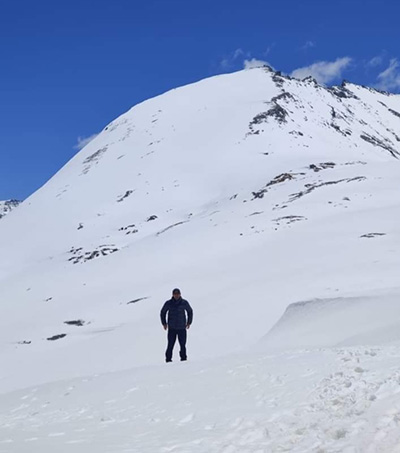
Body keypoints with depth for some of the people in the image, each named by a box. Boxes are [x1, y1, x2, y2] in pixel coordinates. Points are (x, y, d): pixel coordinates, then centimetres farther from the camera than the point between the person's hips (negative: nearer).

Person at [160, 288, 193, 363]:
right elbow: (163, 312, 13)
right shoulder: (168, 303, -2)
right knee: (170, 344, -4)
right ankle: (168, 358, 4)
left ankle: (183, 357, 12)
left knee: (183, 344, 0)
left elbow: (190, 311, 16)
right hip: (171, 328, -1)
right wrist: (164, 323, 10)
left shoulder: (184, 303, 0)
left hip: (182, 328, 1)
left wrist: (189, 322, 12)